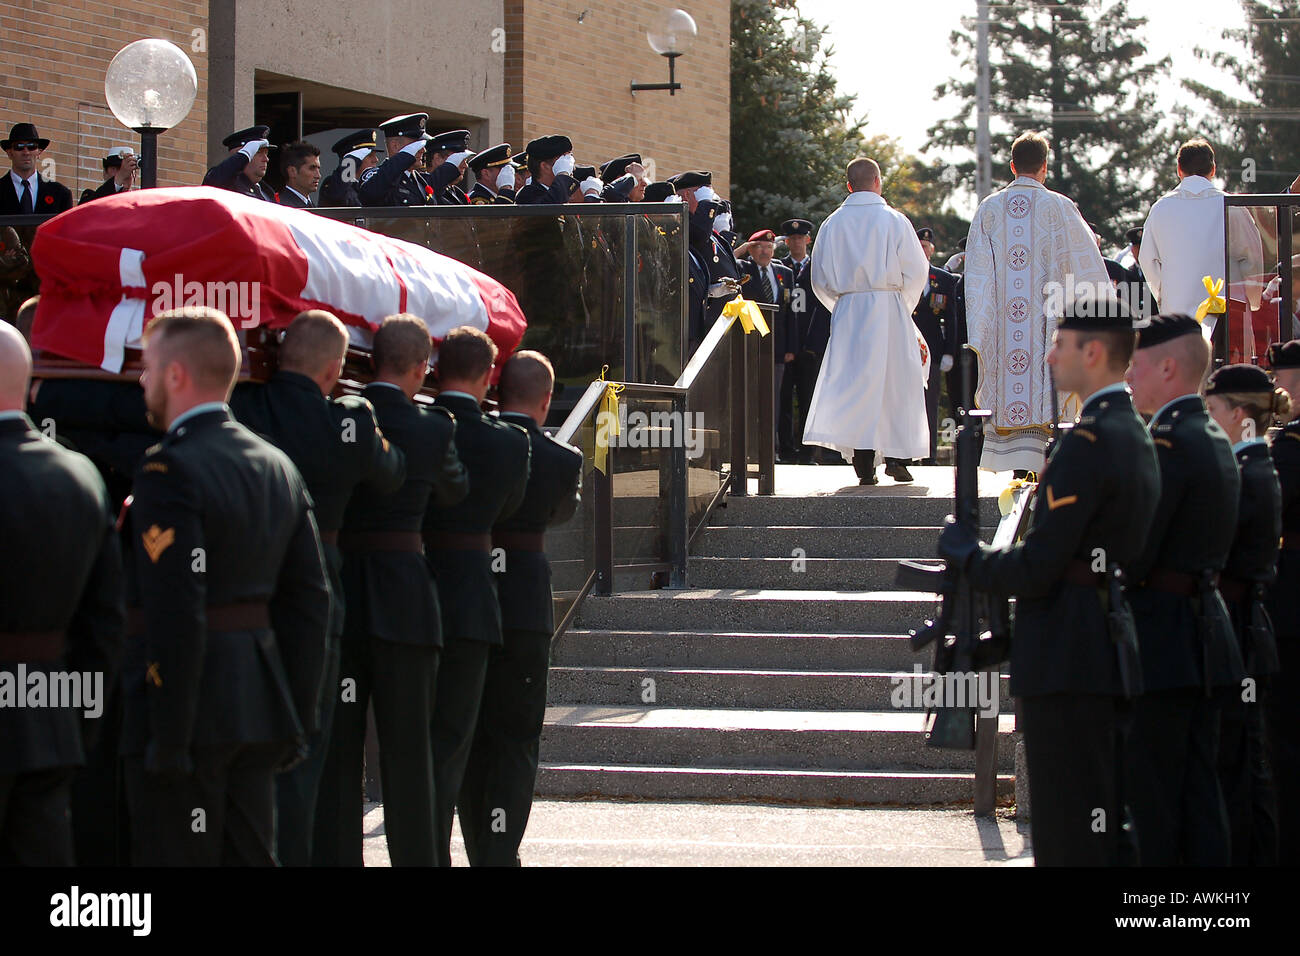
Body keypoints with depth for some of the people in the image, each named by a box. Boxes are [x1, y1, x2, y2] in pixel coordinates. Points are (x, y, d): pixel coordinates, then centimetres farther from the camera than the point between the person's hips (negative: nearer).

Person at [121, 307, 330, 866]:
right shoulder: (278, 469, 11)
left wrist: (167, 739, -18)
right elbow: (310, 601, 12)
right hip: (259, 712, 8)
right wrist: (297, 719, 16)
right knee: (252, 856, 13)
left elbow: (176, 616, -21)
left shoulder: (169, 473, -15)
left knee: (176, 857, -3)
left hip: (191, 714, -8)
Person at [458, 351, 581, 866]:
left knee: (469, 736, 11)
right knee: (516, 740, 5)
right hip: (525, 606, -2)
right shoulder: (562, 459, -6)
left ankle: (481, 853, 14)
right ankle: (501, 853, -4)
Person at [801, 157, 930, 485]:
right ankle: (897, 456, 0)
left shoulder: (832, 224, 3)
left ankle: (864, 466, -5)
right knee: (896, 382, 7)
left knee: (855, 383, 1)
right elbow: (916, 270, -1)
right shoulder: (894, 221, -2)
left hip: (847, 311, 2)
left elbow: (820, 278, 5)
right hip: (890, 309, -2)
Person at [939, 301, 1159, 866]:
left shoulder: (1088, 442, -16)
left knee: (1072, 840, -7)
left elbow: (1036, 568, -19)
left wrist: (964, 552, -2)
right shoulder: (1136, 437, 14)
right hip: (1112, 662, 10)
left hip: (1068, 667, -10)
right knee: (1104, 830, 14)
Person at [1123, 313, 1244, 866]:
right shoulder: (1216, 441, 14)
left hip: (1162, 639, -9)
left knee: (1152, 798, -5)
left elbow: (1134, 556, -20)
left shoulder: (1167, 441, -16)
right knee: (1198, 787, 11)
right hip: (1206, 636, 9)